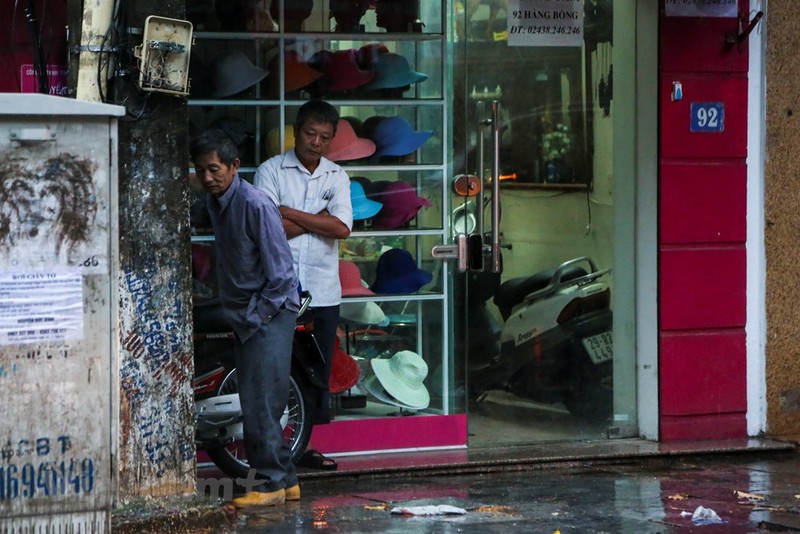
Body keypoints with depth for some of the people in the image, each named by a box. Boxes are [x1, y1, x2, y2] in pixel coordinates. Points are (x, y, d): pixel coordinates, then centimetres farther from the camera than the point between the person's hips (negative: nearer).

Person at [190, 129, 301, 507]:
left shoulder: (255, 204, -18)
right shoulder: (213, 203, 8)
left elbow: (279, 269, -17)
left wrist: (258, 314, -14)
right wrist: (235, 313, 12)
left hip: (270, 313, -9)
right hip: (244, 316, 9)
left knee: (260, 402, -10)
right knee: (255, 404, 10)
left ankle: (272, 483, -2)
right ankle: (285, 480, 17)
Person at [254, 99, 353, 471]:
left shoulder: (336, 176, 11)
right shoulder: (271, 171, 1)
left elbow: (342, 228, -5)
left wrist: (291, 213, -8)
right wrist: (318, 219, -7)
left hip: (323, 290, 4)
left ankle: (307, 446, 14)